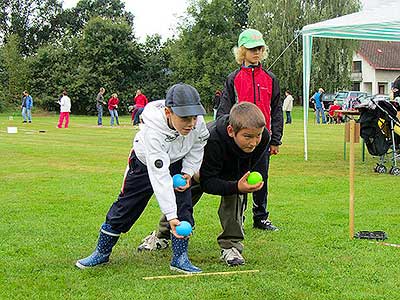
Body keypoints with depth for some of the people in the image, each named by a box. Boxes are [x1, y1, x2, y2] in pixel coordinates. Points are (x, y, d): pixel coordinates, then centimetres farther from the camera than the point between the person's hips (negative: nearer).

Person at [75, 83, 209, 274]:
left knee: (183, 207, -12)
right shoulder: (153, 131, -43)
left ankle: (180, 258, 0)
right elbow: (159, 176, -45)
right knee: (125, 207, 5)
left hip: (177, 163, 3)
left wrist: (188, 172, -14)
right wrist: (170, 215, -48)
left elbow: (197, 147, -4)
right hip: (145, 163, -3)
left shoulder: (197, 122, -30)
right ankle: (102, 253, 22)